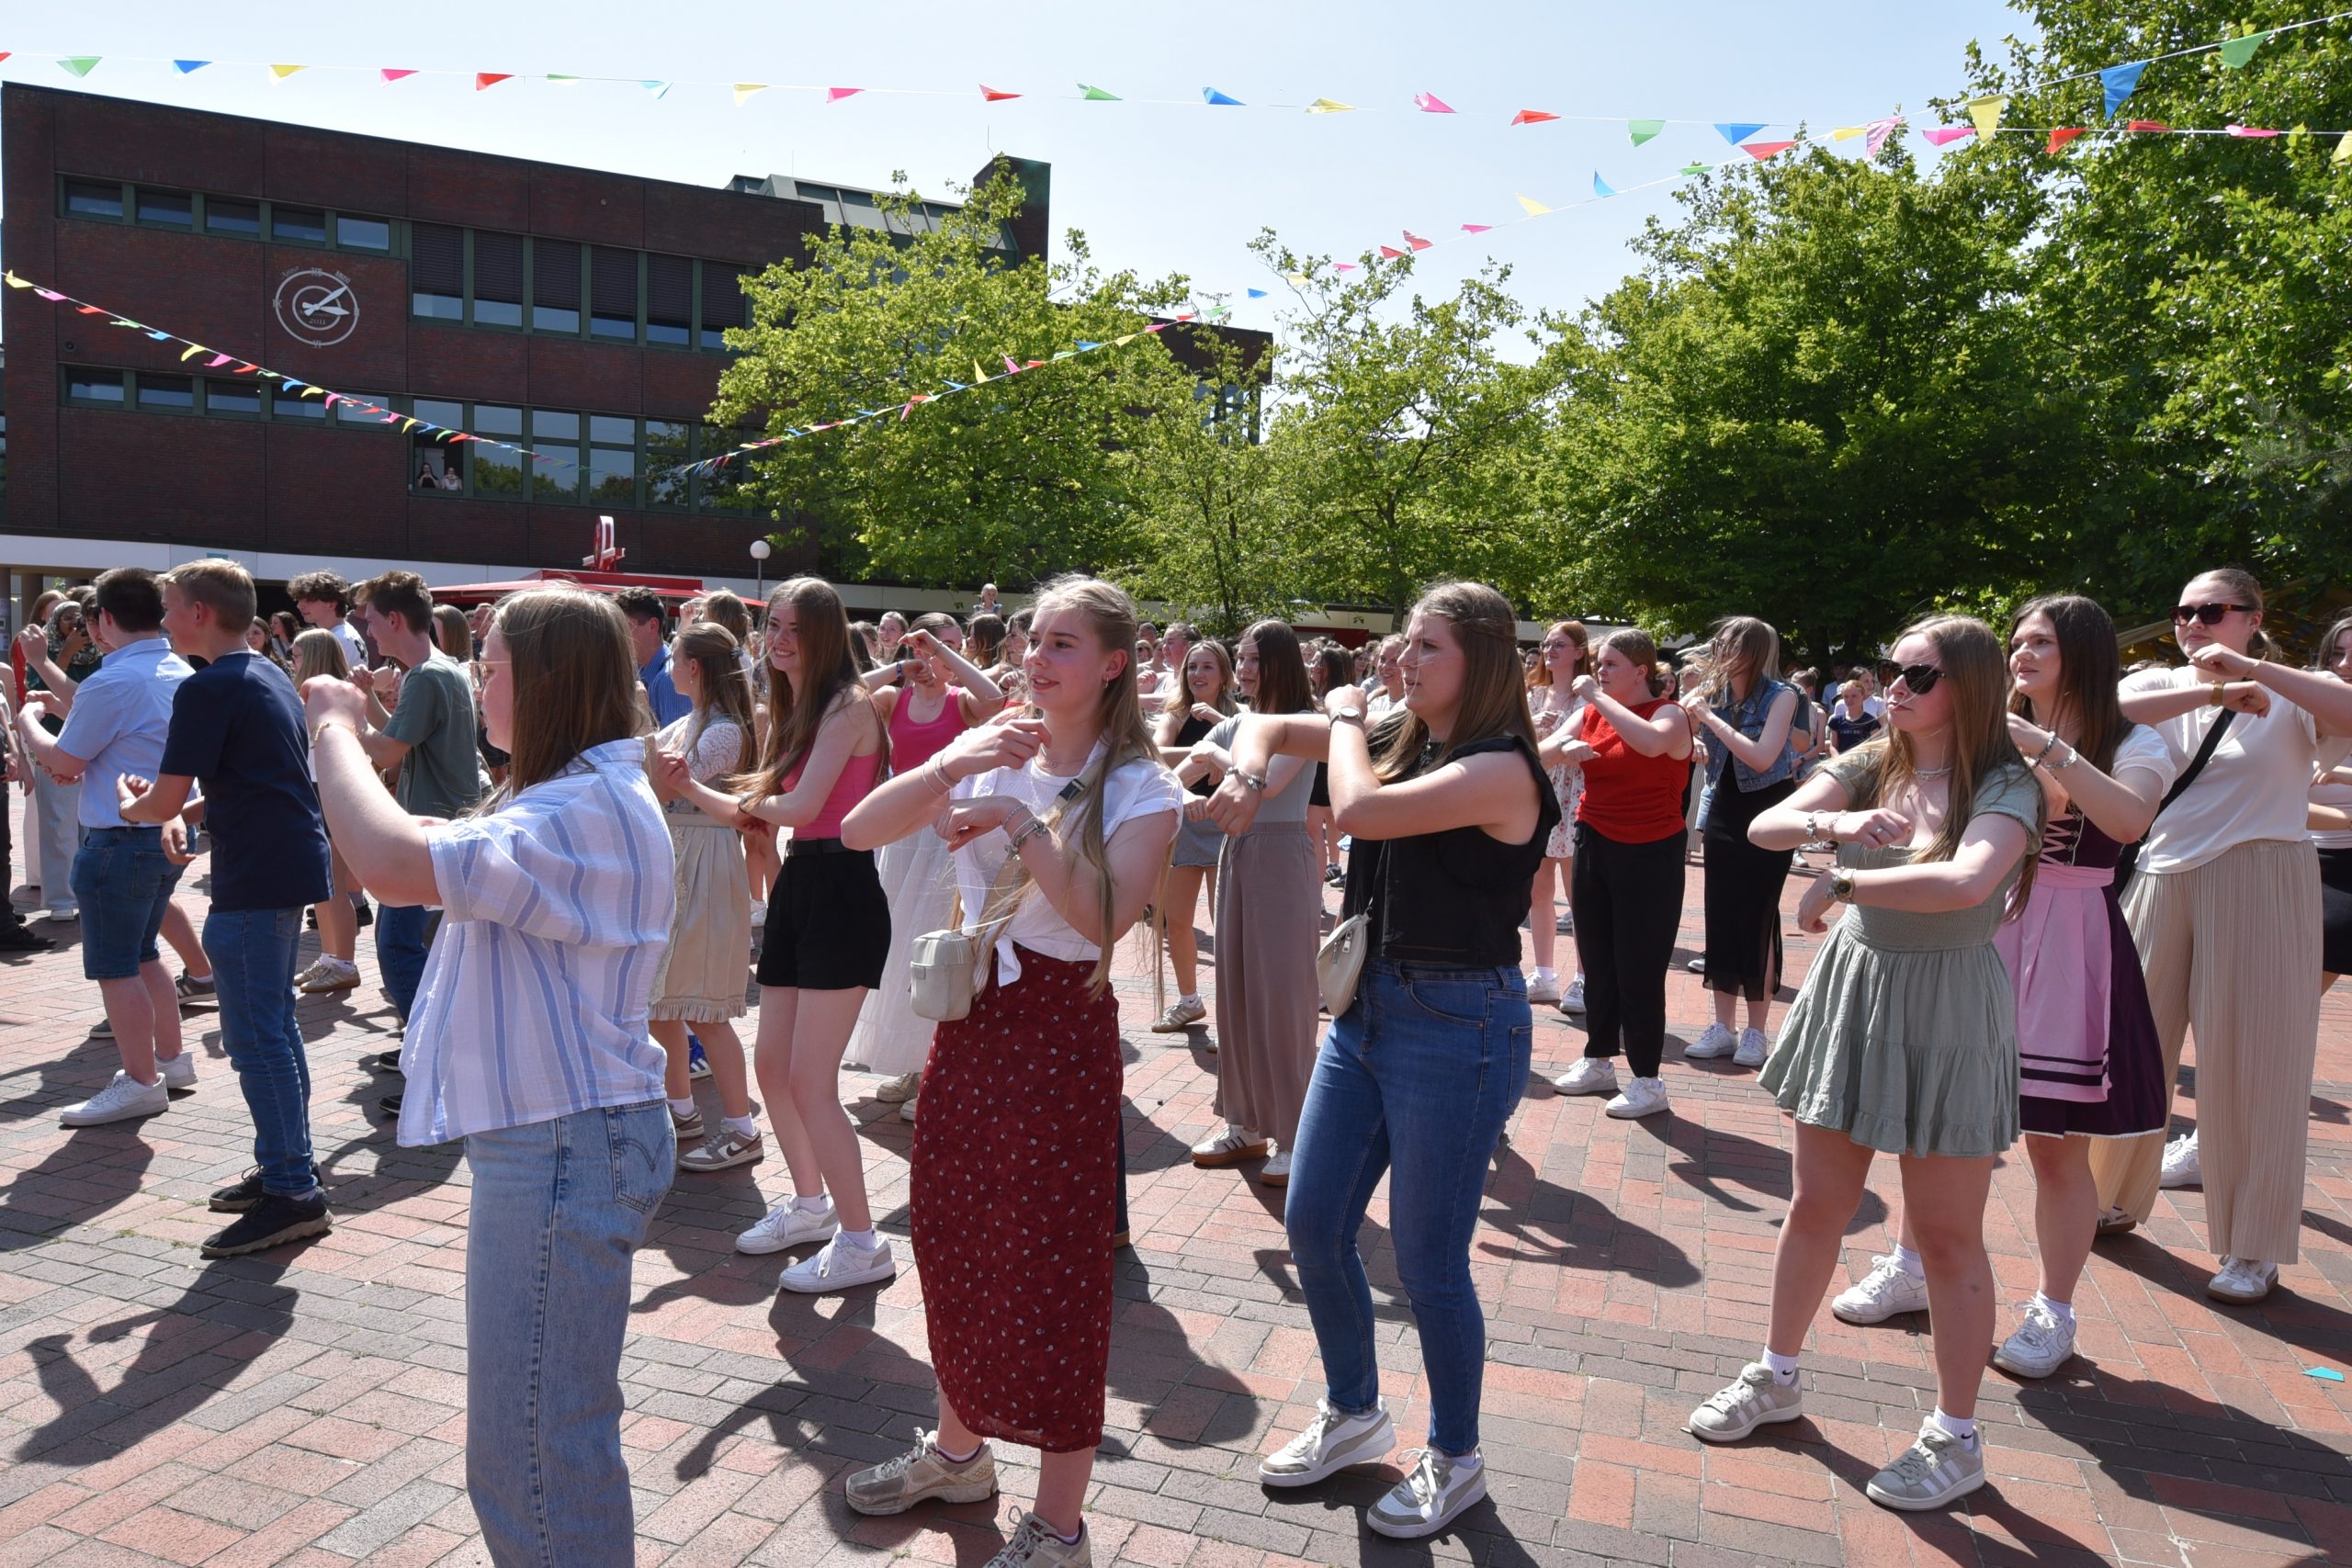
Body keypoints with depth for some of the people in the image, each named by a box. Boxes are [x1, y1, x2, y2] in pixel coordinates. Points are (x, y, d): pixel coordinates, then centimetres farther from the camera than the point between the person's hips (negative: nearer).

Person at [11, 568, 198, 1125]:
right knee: (142, 954, 21)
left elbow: (61, 760, -10)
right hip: (168, 831, 9)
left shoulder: (113, 681, -19)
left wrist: (27, 721, 8)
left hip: (120, 839, -9)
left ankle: (140, 1083, 6)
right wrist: (81, 763, 10)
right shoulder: (181, 675, 8)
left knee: (115, 967, 1)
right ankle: (171, 1059, 29)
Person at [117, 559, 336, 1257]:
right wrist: (184, 814, 11)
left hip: (256, 879, -10)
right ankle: (287, 1163, 27)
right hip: (294, 865, 10)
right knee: (275, 1024, 17)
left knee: (256, 1038, -4)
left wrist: (132, 803, 9)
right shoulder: (270, 677, 15)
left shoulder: (208, 689, -13)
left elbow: (162, 800, -13)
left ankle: (293, 1193, 0)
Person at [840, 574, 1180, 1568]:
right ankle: (959, 1449, 42)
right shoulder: (994, 757, 4)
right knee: (952, 1241, 17)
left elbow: (1104, 916, -24)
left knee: (1052, 1271, 3)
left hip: (1062, 1030, -5)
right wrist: (950, 767, -20)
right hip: (969, 1015, 6)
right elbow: (857, 831, -6)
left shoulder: (1140, 788, -8)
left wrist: (1020, 820, -25)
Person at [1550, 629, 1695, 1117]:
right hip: (1595, 847, 6)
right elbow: (1542, 753, 2)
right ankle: (1599, 1062, 29)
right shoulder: (1593, 712, 5)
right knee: (1597, 962, 15)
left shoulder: (1669, 714, -11)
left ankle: (1648, 1080, 11)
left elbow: (1651, 742, -34)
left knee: (1639, 969, -1)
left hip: (1649, 855, -6)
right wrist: (1566, 746, -20)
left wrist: (1600, 697, -25)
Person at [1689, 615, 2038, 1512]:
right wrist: (1834, 822, -32)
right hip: (1849, 992, 5)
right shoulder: (1869, 768, 1)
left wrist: (1840, 882, -24)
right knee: (1816, 1208, 15)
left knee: (1946, 1235, 7)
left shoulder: (2004, 787, -13)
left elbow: (1966, 882, -34)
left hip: (1946, 1012, -4)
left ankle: (1956, 1439, 25)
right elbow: (1763, 827, -13)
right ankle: (1775, 1378, 33)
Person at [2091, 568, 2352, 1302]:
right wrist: (2212, 693, -25)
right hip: (2164, 878, 3)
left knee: (2250, 1059, 1)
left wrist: (2252, 668, -23)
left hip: (2260, 884, -3)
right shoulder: (2161, 684, 7)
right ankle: (2116, 1197, 28)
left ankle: (2254, 1249, 13)